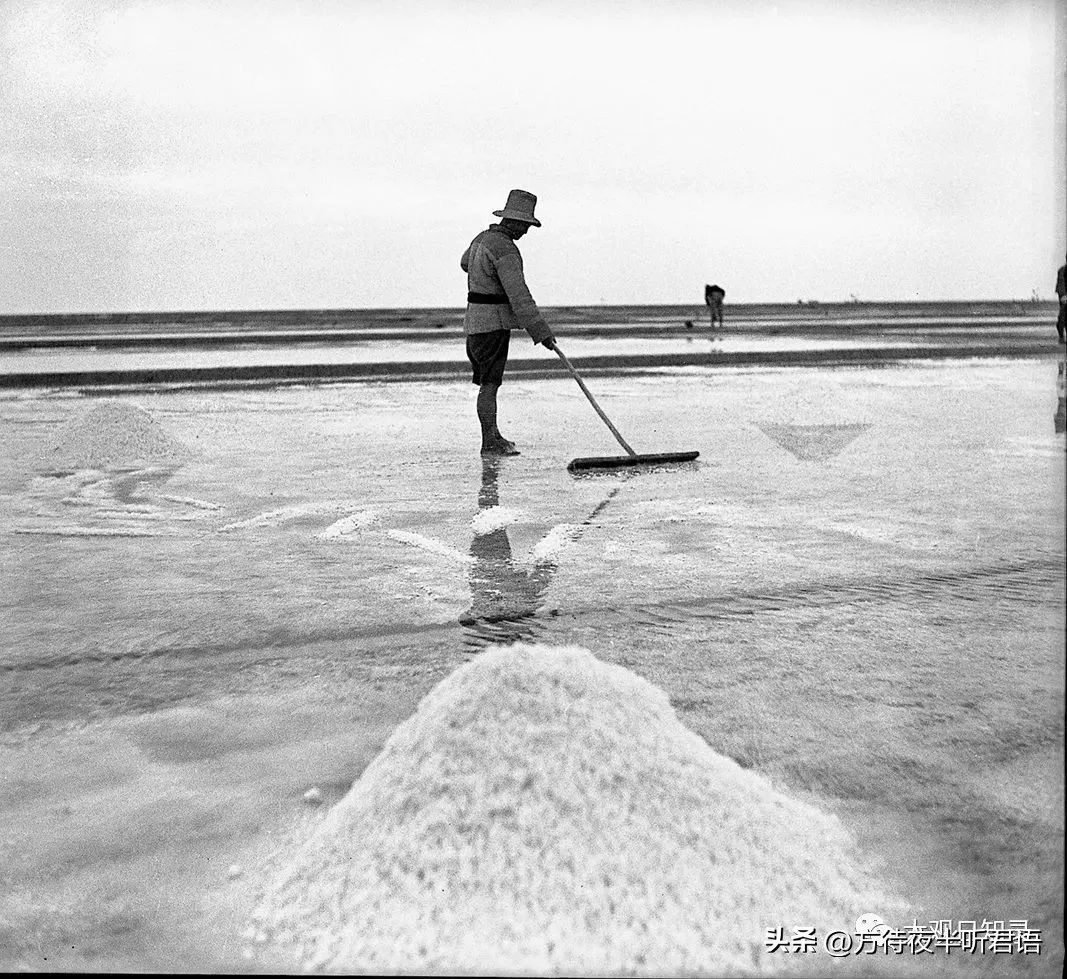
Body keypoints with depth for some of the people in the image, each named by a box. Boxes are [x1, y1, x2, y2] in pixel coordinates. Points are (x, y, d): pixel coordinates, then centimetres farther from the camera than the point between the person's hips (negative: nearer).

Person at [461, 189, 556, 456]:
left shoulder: (483, 238, 11)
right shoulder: (506, 250, -19)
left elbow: (465, 262, 34)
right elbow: (520, 298, -25)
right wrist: (542, 332, -24)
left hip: (475, 321, 10)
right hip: (493, 323, -10)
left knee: (488, 382, 16)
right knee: (489, 384, -8)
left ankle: (493, 435, 25)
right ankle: (490, 444, -6)